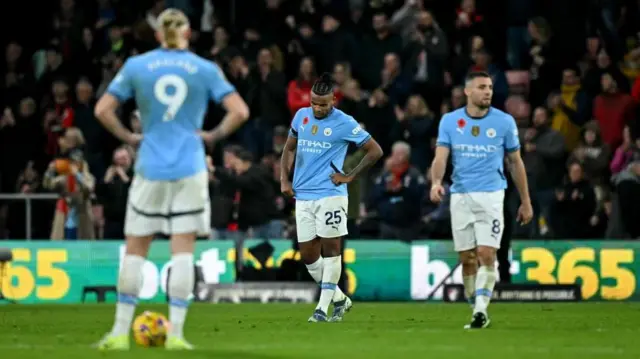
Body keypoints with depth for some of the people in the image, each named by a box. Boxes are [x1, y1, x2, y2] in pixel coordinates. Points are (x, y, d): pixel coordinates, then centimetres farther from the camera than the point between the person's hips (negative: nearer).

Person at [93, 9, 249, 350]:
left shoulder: (136, 66, 3)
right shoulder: (205, 69, 2)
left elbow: (102, 110, -1)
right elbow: (239, 112, -4)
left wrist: (128, 137, 9)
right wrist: (214, 135, 6)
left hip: (150, 168, 1)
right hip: (190, 169, 0)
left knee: (135, 249, 8)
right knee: (183, 251, 0)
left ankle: (120, 332, 8)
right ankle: (175, 333, -4)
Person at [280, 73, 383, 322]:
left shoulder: (344, 124, -7)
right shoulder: (301, 116, 8)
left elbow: (375, 151, -3)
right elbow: (289, 148, 21)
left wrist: (349, 177, -6)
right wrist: (284, 179, 8)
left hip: (330, 195, -6)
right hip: (303, 196, 6)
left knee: (331, 249, -5)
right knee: (308, 255, 5)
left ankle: (323, 308, -3)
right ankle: (339, 299, 20)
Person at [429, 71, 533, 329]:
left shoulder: (504, 122, 1)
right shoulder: (449, 121, 3)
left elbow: (516, 162, 9)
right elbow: (441, 156, -6)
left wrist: (526, 201, 10)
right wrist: (436, 182, -27)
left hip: (491, 195, -2)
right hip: (460, 196, 2)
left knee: (486, 254, -15)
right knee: (467, 259, 4)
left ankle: (481, 309, -15)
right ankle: (477, 310, 14)